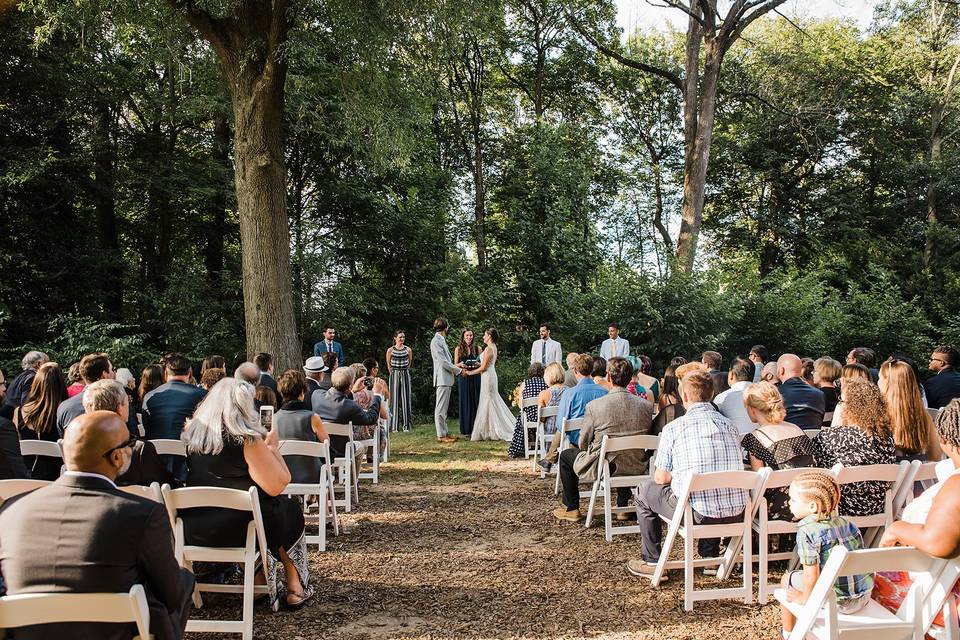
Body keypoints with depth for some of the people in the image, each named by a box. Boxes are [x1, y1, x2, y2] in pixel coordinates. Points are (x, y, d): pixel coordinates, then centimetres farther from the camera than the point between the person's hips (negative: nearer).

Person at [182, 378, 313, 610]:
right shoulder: (247, 439, -15)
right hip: (234, 530, -6)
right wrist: (271, 446, 0)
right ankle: (295, 589, 25)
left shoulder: (192, 433, 4)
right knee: (290, 509, 18)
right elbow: (278, 485, -14)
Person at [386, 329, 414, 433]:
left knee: (406, 399, 1)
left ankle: (406, 425, 6)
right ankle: (394, 426, 1)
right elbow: (388, 365, 8)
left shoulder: (408, 350, 3)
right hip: (394, 376, -1)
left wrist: (404, 372, 12)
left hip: (405, 376, 1)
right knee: (394, 399, -2)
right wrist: (394, 373, 7)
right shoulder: (390, 350, -1)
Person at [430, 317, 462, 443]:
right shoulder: (436, 341, -14)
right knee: (440, 407, -6)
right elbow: (443, 362, -18)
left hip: (446, 379, 10)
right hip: (442, 379, -10)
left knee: (443, 408, 13)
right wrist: (458, 370, -10)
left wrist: (456, 367, 13)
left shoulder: (441, 340, 17)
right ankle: (441, 435, -4)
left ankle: (444, 433, 18)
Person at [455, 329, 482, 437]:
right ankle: (465, 429, 5)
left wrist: (478, 364, -11)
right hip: (463, 378, -1)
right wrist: (461, 364, -15)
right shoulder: (458, 349, 5)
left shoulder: (477, 348, 8)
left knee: (476, 402, 1)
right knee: (465, 402, 1)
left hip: (475, 378, 1)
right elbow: (455, 365, 5)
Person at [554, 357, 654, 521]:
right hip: (637, 468, 4)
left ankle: (571, 509, 28)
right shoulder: (647, 405, -9)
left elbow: (583, 444, -6)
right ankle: (623, 506, 42)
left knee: (566, 455, 23)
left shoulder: (594, 406, -18)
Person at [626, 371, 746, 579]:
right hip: (736, 514, 5)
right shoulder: (730, 425, 8)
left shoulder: (673, 428, -5)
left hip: (698, 514, -5)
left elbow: (661, 478, -1)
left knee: (645, 489, 21)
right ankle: (710, 556, 41)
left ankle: (651, 562, 25)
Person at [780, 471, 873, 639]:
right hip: (864, 597, 7)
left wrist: (804, 598, -1)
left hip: (836, 602, -7)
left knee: (788, 578, 17)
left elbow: (811, 574, -19)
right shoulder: (846, 522, 3)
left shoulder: (807, 531, -18)